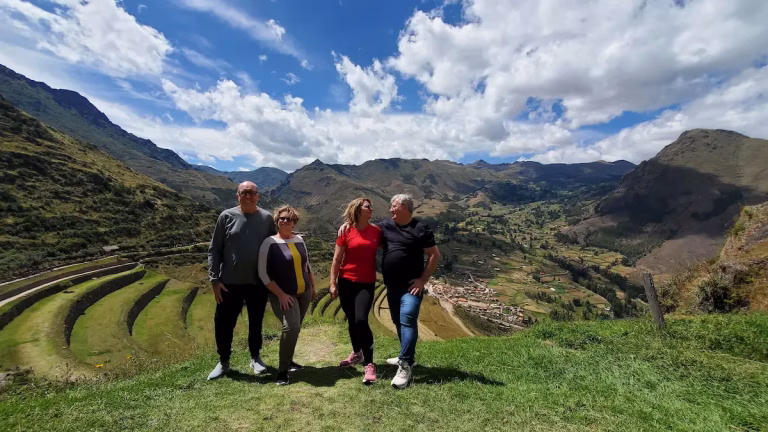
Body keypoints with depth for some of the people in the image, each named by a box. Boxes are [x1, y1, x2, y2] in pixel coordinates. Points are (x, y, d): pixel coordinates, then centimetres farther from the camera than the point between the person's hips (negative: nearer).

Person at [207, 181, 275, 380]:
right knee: (223, 322, 10)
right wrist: (214, 279, -5)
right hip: (230, 282, 0)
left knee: (256, 322, 15)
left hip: (258, 282, 1)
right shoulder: (226, 216, -4)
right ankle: (223, 361, 33)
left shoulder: (266, 218, -2)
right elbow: (214, 250, -1)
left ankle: (255, 357, 35)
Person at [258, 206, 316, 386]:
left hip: (304, 293, 5)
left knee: (295, 328, 12)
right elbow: (263, 273, -12)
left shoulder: (299, 240, 5)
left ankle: (288, 360, 35)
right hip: (283, 295, -5)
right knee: (291, 327, -20)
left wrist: (313, 287, 17)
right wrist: (280, 294, -16)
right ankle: (282, 371, -2)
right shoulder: (270, 242, -10)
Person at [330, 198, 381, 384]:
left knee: (361, 320, -14)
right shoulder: (346, 231, -6)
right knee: (351, 321, 14)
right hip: (346, 282, 1)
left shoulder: (376, 231, -2)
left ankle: (369, 364, -1)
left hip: (367, 283, -1)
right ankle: (356, 353, 38)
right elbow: (337, 259, -3)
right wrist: (333, 283, -4)